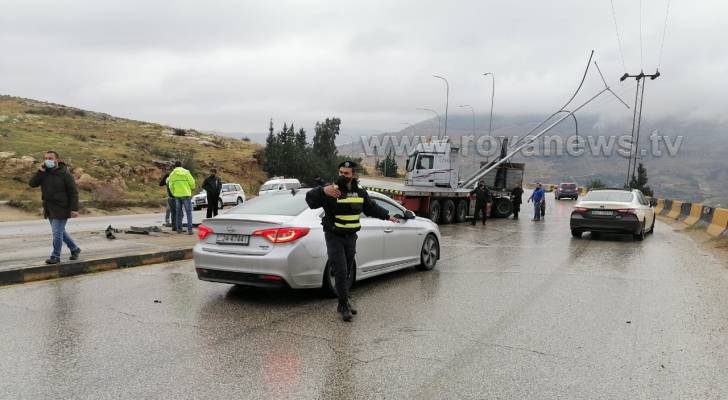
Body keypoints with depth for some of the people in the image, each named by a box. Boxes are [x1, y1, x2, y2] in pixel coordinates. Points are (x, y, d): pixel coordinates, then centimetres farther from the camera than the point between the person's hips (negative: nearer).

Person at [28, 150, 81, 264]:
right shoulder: (44, 173, 6)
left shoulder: (65, 174, -12)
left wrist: (74, 209, -17)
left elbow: (73, 192, -12)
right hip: (49, 209, 7)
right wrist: (40, 172, -16)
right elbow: (32, 183, -4)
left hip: (61, 209, -7)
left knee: (57, 232, -6)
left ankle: (55, 256, 7)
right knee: (59, 232, 16)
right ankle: (75, 249, 32)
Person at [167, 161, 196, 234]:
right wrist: (192, 188, 17)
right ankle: (189, 229, -9)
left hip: (177, 195, 3)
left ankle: (179, 229, 14)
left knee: (178, 212, 13)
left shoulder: (172, 174, 4)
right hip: (186, 194, -3)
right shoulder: (186, 172, -2)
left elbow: (170, 186, 2)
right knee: (188, 212, -1)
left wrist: (173, 194, 15)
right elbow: (192, 183, -4)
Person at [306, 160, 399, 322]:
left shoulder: (360, 193, 6)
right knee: (341, 272, -11)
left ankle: (343, 303, 26)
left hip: (351, 237, 6)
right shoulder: (332, 190, -14)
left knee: (347, 272, 13)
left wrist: (387, 216, 24)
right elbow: (310, 199, -27)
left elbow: (371, 208, 23)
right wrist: (323, 191, -45)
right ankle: (344, 305, -2)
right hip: (334, 237, -6)